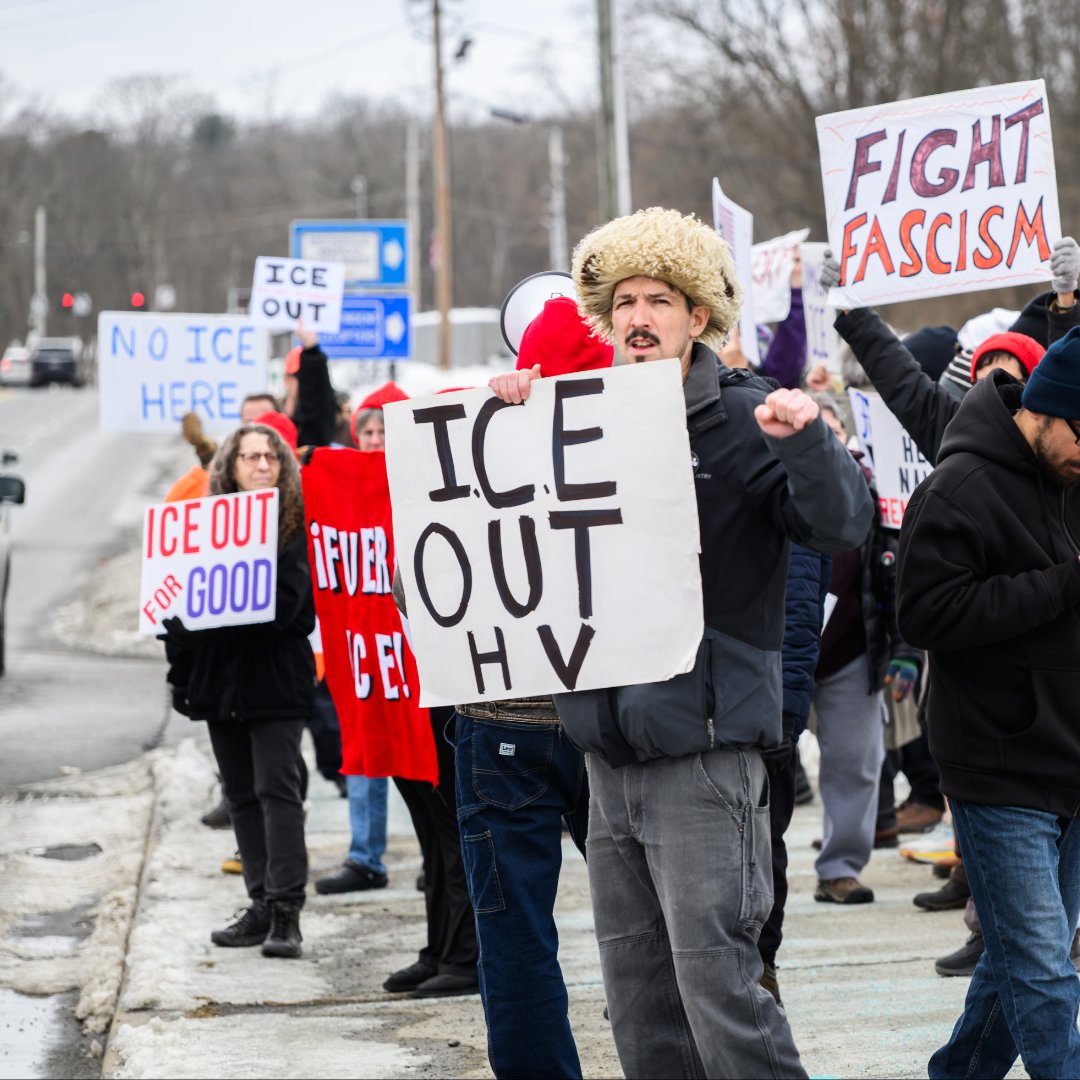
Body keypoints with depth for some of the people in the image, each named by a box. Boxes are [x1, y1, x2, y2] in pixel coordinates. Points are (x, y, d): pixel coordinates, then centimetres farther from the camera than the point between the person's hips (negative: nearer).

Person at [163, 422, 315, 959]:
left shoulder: (299, 525, -3)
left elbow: (290, 603, -12)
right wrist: (182, 674, 4)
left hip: (275, 677, -5)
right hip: (218, 675, 5)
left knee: (277, 788, -9)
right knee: (241, 794, 9)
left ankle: (285, 910, -10)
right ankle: (262, 905, 16)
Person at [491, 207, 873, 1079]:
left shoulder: (742, 420, -5)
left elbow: (843, 525, -13)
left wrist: (806, 439, -32)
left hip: (708, 744, -6)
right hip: (610, 743, 7)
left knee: (718, 982, -11)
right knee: (639, 1000, 11)